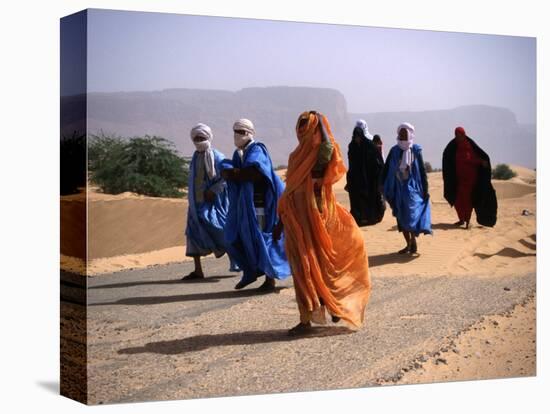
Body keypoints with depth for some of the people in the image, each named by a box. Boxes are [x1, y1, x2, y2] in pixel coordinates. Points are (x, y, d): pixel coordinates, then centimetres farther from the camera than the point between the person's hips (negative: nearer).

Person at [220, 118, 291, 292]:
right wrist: (241, 173, -15)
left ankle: (270, 279, 4)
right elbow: (225, 171, 4)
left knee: (260, 238, -5)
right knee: (236, 237, 7)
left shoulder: (257, 150, -9)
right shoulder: (238, 154, 14)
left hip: (259, 202, -8)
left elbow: (254, 173, -24)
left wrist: (234, 173, -11)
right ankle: (250, 272, 22)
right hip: (245, 203, 8)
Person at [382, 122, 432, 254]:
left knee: (412, 215, -13)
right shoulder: (394, 151, 3)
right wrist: (386, 189, 0)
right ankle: (409, 244, 18)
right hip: (398, 189, 3)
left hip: (413, 188, -3)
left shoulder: (416, 150, -1)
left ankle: (413, 242, 2)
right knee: (401, 218, 7)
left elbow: (422, 170, 0)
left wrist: (425, 189, -2)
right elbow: (387, 170, 5)